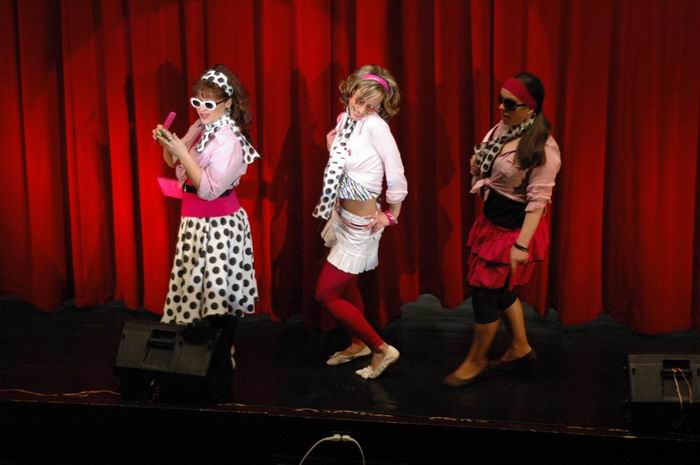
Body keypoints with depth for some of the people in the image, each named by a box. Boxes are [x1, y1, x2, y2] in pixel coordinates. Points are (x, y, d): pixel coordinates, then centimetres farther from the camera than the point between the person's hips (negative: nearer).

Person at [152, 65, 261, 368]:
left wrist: (181, 151, -25)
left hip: (218, 225, -8)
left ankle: (225, 355, 10)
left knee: (218, 289, -4)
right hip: (195, 222, 8)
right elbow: (175, 164, 17)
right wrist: (166, 145, -4)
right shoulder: (200, 128, 6)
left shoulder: (229, 140, -18)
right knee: (197, 284, 13)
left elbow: (209, 189, -23)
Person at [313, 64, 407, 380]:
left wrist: (392, 215, -10)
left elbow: (396, 174, -19)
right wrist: (332, 147, -1)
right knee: (344, 286, 22)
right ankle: (358, 344, 43)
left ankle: (382, 349, 7)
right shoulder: (345, 119, 0)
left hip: (361, 224, -8)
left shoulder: (375, 125, -24)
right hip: (342, 216, 8)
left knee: (325, 294, -3)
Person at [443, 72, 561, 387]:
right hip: (492, 220, 8)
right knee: (501, 290, 19)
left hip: (514, 229, -8)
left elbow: (538, 200, -23)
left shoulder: (543, 148, -22)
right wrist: (477, 166, -5)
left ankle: (476, 361, 22)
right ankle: (520, 349, 39)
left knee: (484, 291, 2)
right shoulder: (502, 128, 1)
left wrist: (521, 244, -25)